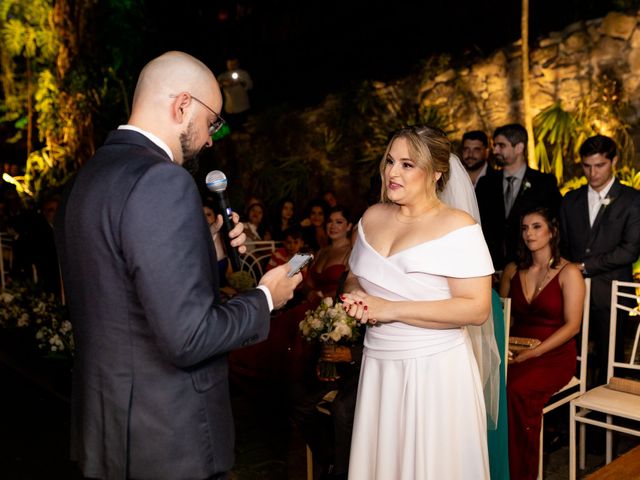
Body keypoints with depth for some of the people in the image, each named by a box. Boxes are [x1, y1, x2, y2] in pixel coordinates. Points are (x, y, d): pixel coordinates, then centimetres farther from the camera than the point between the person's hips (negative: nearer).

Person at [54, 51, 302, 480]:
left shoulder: (89, 176, 6)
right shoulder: (162, 181, -22)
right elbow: (188, 337, -25)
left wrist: (209, 250, 9)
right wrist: (265, 297, -10)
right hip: (170, 440, -8)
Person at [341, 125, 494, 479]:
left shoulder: (457, 226, -12)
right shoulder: (372, 217, 6)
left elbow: (476, 309, -18)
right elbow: (355, 278, 20)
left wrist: (391, 309, -19)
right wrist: (355, 298, -4)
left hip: (435, 369, -5)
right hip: (379, 366, 5)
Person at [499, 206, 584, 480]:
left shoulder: (568, 273, -2)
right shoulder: (512, 270, 12)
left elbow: (572, 325, -9)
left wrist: (532, 353, -17)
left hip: (554, 356, -3)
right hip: (516, 353, 4)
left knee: (517, 391, -33)